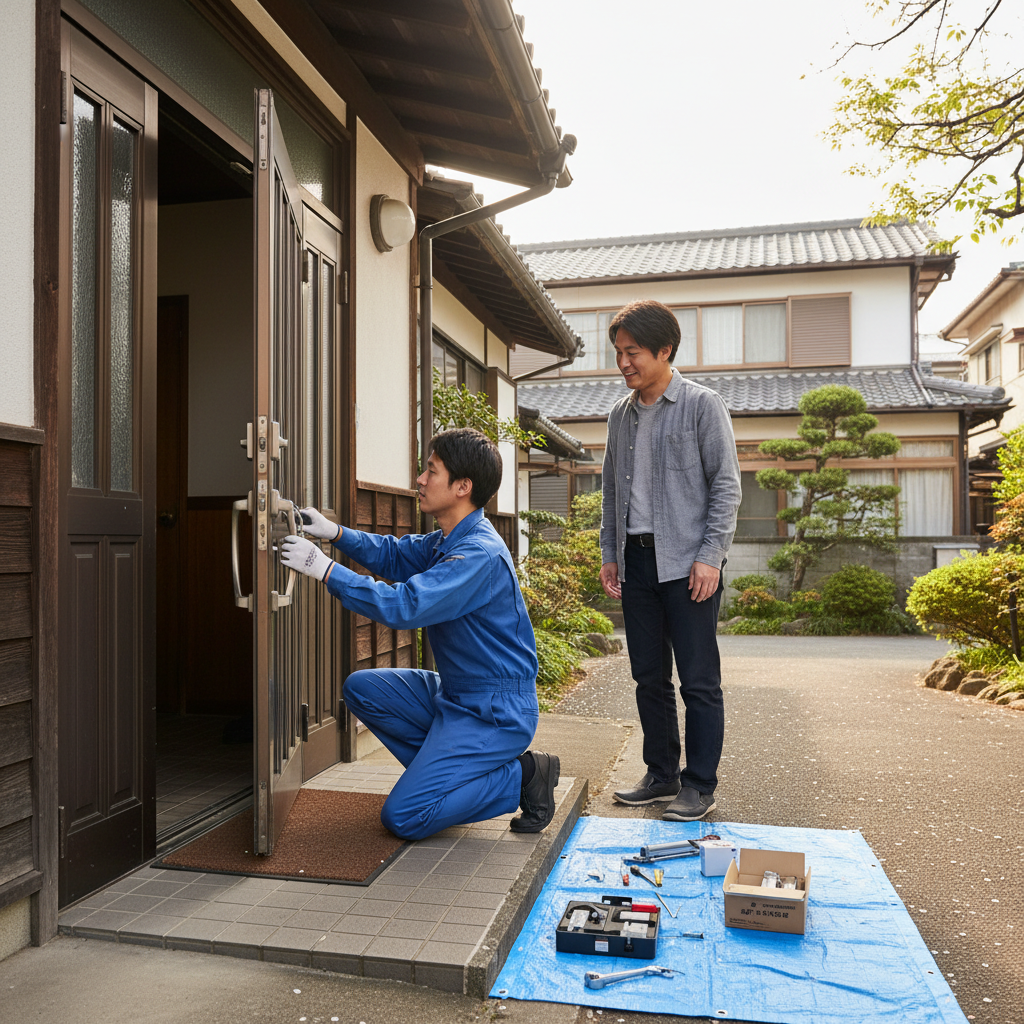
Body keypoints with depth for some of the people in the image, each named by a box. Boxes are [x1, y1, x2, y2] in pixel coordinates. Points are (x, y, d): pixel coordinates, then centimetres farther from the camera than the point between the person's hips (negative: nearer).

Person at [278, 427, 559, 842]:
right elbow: (395, 555, 18)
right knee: (362, 688, 5)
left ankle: (521, 775, 0)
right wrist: (334, 532, 2)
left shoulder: (480, 555, -25)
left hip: (497, 711, -9)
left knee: (403, 817, -12)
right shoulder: (447, 542, 6)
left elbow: (404, 605, -32)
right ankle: (445, 769, 9)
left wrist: (325, 569, -27)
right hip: (456, 696, 9)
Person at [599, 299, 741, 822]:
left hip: (686, 562, -5)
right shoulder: (621, 414, 14)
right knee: (649, 677, 11)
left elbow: (726, 485, -5)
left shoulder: (702, 405, -3)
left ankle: (700, 785, 11)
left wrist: (710, 555, -12)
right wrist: (610, 553, 12)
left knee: (699, 680, -1)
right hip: (636, 561, 6)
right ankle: (662, 774, 23)